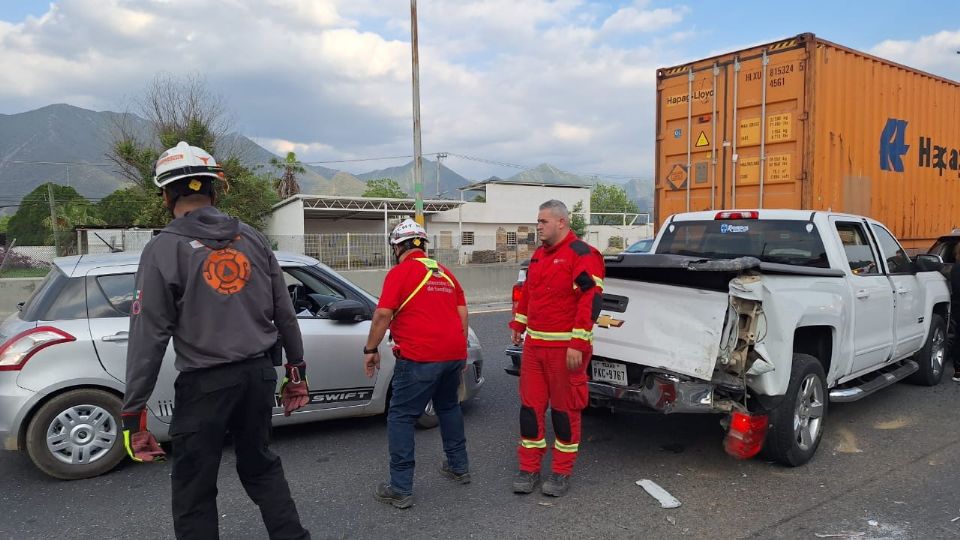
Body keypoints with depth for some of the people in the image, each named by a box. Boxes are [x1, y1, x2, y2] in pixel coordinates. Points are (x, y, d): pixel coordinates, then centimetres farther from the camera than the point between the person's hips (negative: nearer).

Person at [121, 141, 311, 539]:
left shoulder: (164, 249, -9)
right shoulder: (251, 238, 4)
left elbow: (149, 336, -12)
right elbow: (284, 313, 7)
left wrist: (133, 411, -6)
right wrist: (297, 371, 16)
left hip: (205, 383, -5)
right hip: (259, 372, 5)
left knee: (194, 491, 11)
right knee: (260, 466, 22)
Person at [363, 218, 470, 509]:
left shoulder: (400, 273, -5)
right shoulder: (445, 273, 16)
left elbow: (383, 314, -12)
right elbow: (462, 314, 16)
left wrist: (371, 349, -2)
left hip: (419, 357, -7)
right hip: (454, 353, 7)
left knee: (401, 419, 2)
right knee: (449, 407, 26)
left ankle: (401, 489, 2)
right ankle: (459, 467, 34)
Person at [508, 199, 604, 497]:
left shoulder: (582, 255, -12)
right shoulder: (539, 255, 14)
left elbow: (591, 301, -18)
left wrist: (578, 345, -21)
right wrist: (519, 325, 23)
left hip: (565, 348, -7)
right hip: (534, 344, 7)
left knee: (565, 409, 6)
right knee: (530, 405, 9)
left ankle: (562, 472, 20)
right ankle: (529, 469, 21)